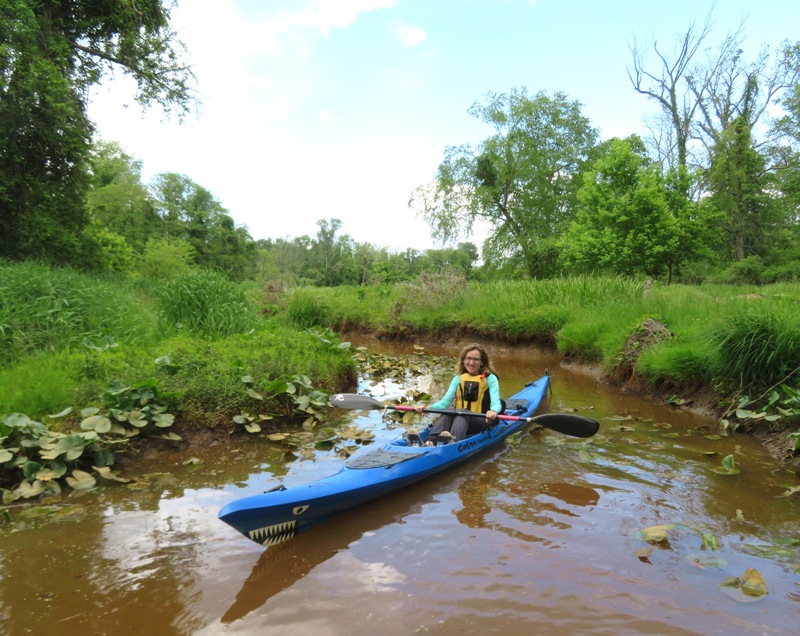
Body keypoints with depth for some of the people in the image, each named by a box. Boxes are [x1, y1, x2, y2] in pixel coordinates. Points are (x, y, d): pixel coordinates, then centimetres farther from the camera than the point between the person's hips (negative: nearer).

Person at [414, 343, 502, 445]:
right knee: (446, 413, -29)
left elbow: (496, 403, -12)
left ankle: (453, 443, -61)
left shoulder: (490, 378, 2)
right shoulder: (458, 379, 12)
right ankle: (431, 442, -53)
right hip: (460, 420, 3)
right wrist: (427, 407, -17)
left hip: (483, 421, -3)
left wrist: (493, 411, -37)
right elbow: (446, 402, 3)